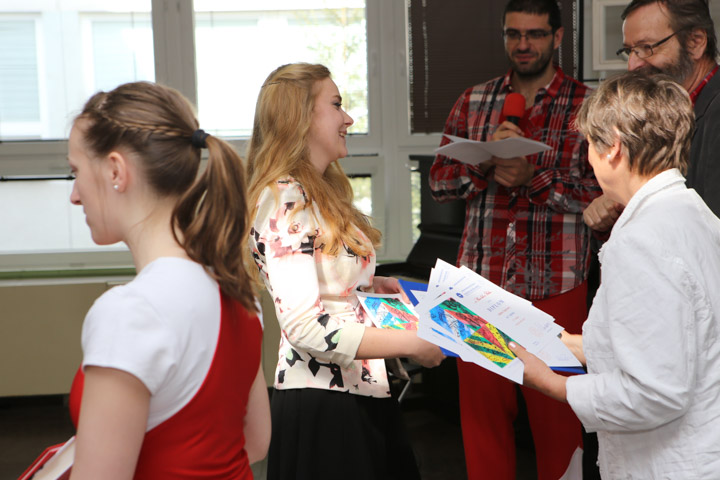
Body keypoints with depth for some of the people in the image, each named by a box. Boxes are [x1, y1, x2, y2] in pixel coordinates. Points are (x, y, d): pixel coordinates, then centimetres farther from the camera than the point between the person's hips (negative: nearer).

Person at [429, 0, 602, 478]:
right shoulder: (473, 102, 10)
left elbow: (604, 195, -7)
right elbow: (440, 180, 7)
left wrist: (533, 178, -18)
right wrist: (487, 160, -12)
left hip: (555, 287, -3)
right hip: (481, 279, 3)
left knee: (555, 412, 8)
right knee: (482, 404, 11)